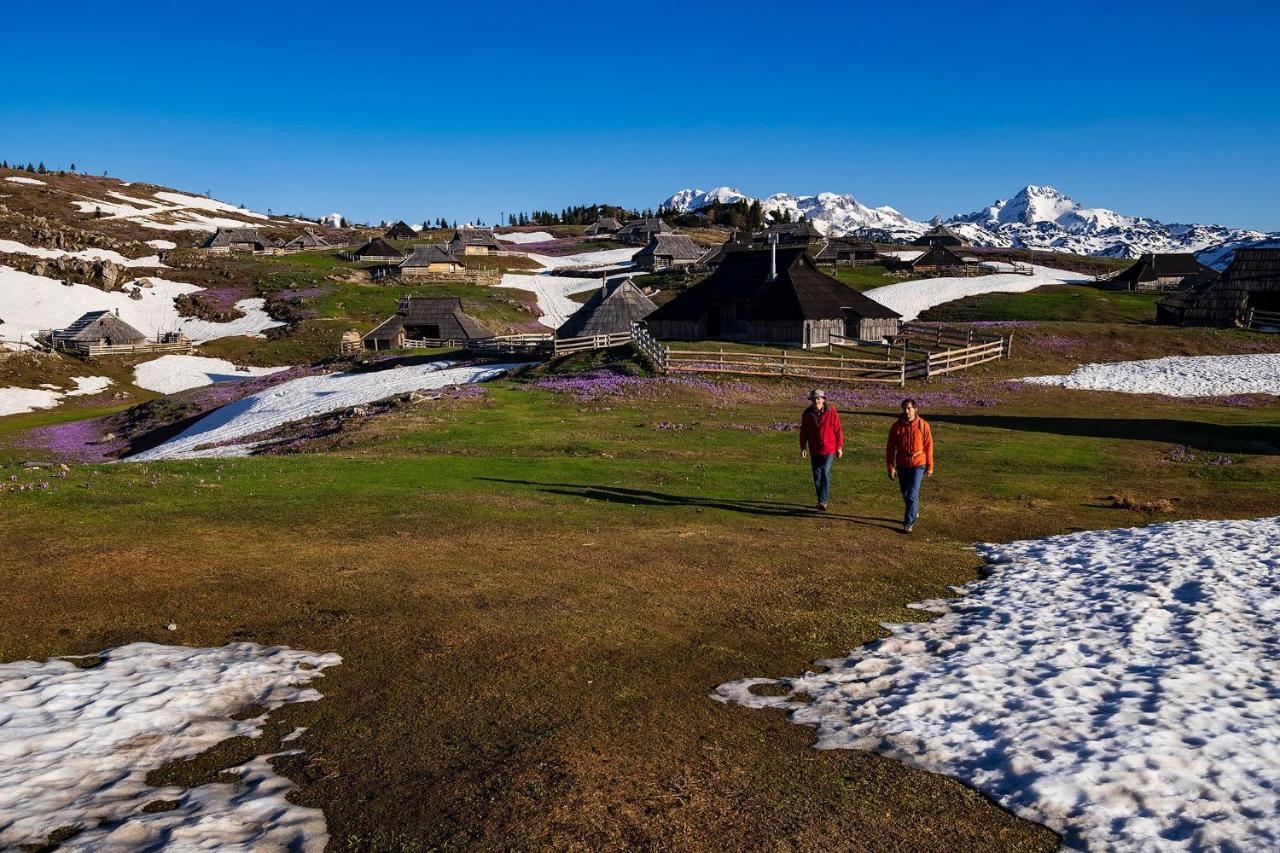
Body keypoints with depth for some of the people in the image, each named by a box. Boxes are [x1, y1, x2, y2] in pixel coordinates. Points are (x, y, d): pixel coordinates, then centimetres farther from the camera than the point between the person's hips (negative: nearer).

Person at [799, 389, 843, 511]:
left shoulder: (831, 412, -7)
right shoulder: (807, 414, 2)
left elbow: (838, 430, -3)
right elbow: (803, 432, 9)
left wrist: (839, 447, -3)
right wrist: (803, 447, 5)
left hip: (829, 449, -4)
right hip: (814, 451, 4)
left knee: (825, 472, -12)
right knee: (817, 475, 7)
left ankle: (823, 501, -14)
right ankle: (821, 500, 19)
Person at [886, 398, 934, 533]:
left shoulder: (923, 425, -7)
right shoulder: (897, 426, -4)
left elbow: (928, 446, -1)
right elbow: (890, 448, 0)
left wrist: (930, 466, 1)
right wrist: (891, 467, -5)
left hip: (918, 464, -3)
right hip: (902, 465, 3)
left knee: (912, 494, -11)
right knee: (905, 493, 16)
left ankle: (909, 523, -5)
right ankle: (914, 512, 42)